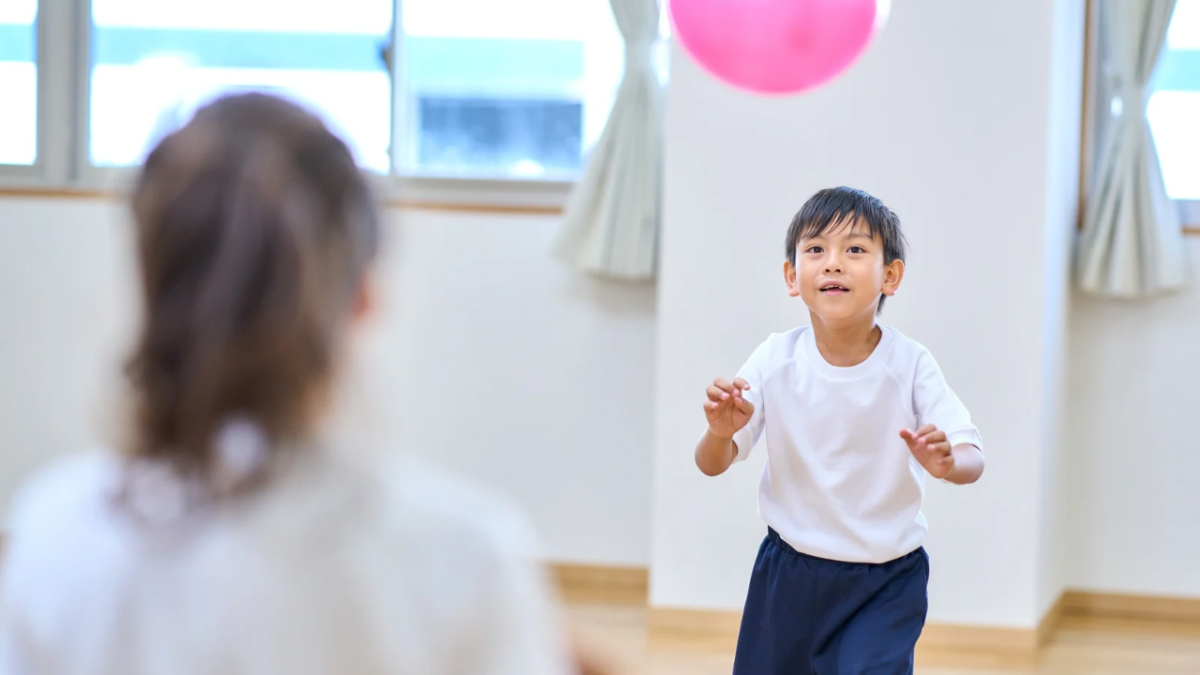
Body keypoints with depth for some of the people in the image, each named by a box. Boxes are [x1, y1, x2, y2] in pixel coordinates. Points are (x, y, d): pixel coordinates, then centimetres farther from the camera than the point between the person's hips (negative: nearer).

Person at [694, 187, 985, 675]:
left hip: (886, 581, -2)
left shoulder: (910, 365, -13)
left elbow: (972, 460, -17)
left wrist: (947, 463, -41)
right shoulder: (775, 361, -9)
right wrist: (722, 433, -31)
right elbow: (712, 465, -8)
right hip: (788, 573, 2)